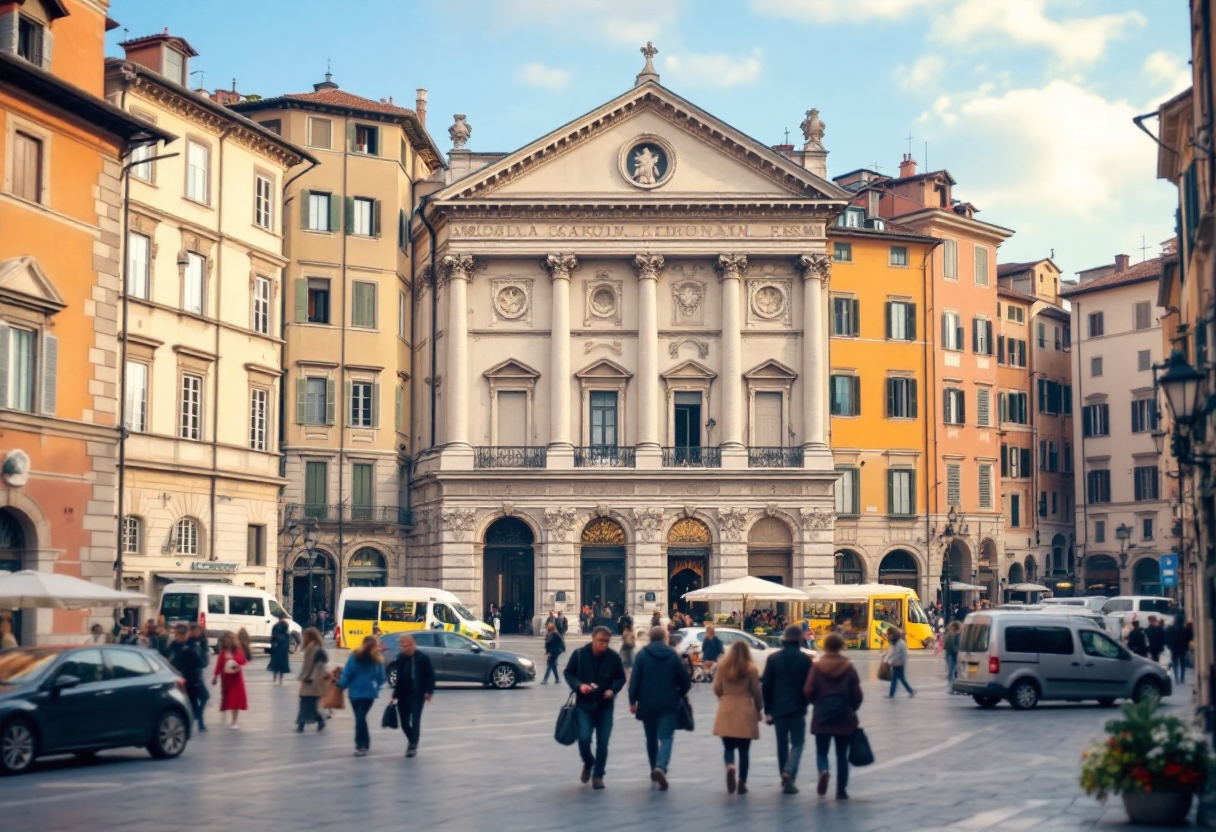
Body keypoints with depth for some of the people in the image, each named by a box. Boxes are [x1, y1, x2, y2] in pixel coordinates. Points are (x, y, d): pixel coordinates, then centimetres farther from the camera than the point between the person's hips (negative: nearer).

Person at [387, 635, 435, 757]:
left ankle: (413, 745, -3)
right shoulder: (399, 658, 5)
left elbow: (430, 675, -4)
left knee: (415, 720, -10)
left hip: (417, 695, -4)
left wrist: (429, 691, -11)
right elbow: (397, 675, 12)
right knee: (404, 722, 8)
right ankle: (411, 740, 31)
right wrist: (395, 691, 8)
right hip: (402, 695, 4)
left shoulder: (423, 658, -7)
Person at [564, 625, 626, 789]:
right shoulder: (579, 654, -10)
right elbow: (568, 673, 1)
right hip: (584, 705, -1)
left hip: (605, 706, 1)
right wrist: (579, 685, -17)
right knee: (584, 739, -12)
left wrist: (613, 689, -14)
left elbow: (621, 677, 5)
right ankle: (588, 763, 19)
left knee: (602, 743, 2)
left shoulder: (613, 657, -8)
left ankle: (598, 775, 18)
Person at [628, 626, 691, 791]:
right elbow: (686, 682, 2)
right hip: (668, 704, -1)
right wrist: (678, 696, 19)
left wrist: (633, 701, 1)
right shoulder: (673, 655, 2)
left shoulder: (642, 655, -1)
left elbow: (634, 679, -8)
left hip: (647, 704, 1)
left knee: (651, 738, 17)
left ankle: (655, 770, 26)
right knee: (666, 737, -4)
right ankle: (661, 767, -28)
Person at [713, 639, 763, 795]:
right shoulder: (751, 669, -5)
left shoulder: (723, 667, 1)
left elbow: (716, 689, 3)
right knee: (744, 750, 7)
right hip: (745, 712, -1)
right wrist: (759, 708, 13)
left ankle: (730, 767, -19)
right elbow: (756, 692, -2)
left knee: (728, 747, 10)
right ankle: (741, 782, 6)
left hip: (726, 712, 1)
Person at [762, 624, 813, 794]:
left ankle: (785, 779, 16)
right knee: (797, 743, 4)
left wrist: (768, 710, 6)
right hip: (797, 708, -2)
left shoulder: (773, 658, 0)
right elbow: (809, 685, -3)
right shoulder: (805, 659, -5)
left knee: (782, 744, 12)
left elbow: (766, 686, 0)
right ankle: (788, 773, -18)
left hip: (778, 708, 2)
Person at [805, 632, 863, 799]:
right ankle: (841, 790, 10)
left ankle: (824, 771, -20)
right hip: (844, 718, 1)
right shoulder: (849, 668, -4)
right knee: (842, 755, 11)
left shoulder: (817, 667, -6)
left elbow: (809, 691, -9)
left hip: (822, 717, -1)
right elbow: (857, 695, -4)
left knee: (821, 752, 11)